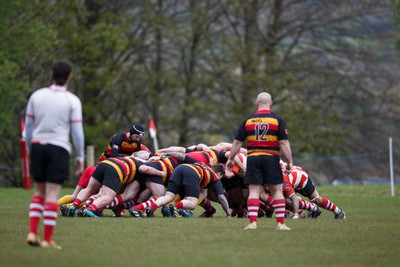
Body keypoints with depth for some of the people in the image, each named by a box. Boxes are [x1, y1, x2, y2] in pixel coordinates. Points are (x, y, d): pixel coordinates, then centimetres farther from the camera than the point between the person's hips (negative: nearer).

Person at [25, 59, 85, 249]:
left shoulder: (37, 96, 4)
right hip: (59, 148, -3)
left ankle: (32, 233, 4)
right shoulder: (72, 101, -5)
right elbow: (77, 131, -6)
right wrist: (80, 158, 1)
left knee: (40, 193, 16)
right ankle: (47, 239, -3)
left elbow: (28, 125, 8)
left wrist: (30, 150, 19)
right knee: (52, 196, -2)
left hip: (38, 147, 3)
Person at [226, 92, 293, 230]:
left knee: (254, 191, 3)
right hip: (271, 158, -1)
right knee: (277, 191, 6)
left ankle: (252, 222, -6)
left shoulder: (248, 120, 6)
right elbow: (284, 143, -6)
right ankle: (281, 223, 3)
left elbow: (237, 142, 7)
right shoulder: (277, 120, 0)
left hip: (253, 158, 1)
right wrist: (289, 162, -2)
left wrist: (230, 159, 18)